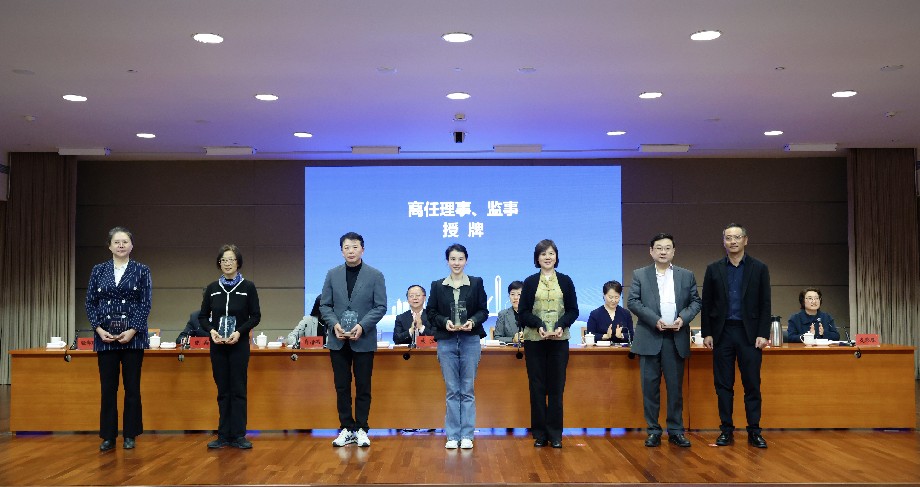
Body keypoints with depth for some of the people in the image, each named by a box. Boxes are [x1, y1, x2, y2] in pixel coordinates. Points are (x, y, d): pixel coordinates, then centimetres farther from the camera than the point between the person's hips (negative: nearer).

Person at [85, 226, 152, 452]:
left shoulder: (141, 270, 2)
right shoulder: (98, 270, 8)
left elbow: (145, 304, -2)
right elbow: (90, 302, 6)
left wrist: (133, 330, -12)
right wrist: (99, 328, -7)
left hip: (133, 337, -1)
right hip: (105, 337, 2)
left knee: (132, 388, 3)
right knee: (108, 388, 5)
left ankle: (130, 435, 13)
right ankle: (108, 436, 13)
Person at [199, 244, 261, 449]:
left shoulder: (248, 287, -2)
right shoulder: (212, 288, 6)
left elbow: (256, 316, -1)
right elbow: (202, 316, 9)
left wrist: (239, 332, -15)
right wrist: (211, 330, -10)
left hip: (239, 345, -2)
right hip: (217, 346, 2)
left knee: (238, 390, 0)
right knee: (223, 391, 7)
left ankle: (238, 435, 5)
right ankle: (223, 435, 12)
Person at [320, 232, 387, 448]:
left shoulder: (375, 275, -1)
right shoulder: (333, 274, 6)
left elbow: (380, 306, -4)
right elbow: (325, 305, 7)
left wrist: (362, 326, -16)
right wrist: (334, 324, -11)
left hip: (364, 340, -2)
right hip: (338, 340, 2)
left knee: (363, 387, 4)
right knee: (342, 387, 7)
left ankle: (361, 430, 13)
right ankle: (346, 429, 16)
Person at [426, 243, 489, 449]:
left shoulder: (476, 283, 4)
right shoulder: (437, 285, 6)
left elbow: (484, 310, 4)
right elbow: (431, 312, 5)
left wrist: (473, 322, -15)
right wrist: (445, 322, -12)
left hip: (470, 341, 0)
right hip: (446, 341, 1)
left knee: (468, 390, 3)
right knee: (452, 390, 4)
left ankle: (466, 435, 10)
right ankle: (452, 436, 11)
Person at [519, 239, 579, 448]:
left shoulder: (565, 281, 8)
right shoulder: (530, 282, 6)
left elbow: (573, 311, 5)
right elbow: (523, 312, 3)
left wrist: (561, 325, -13)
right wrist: (539, 325, -14)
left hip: (559, 341, 0)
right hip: (534, 340, 0)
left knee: (556, 387, 1)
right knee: (537, 387, 2)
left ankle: (555, 434, 8)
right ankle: (539, 433, 8)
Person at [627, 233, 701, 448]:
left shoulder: (686, 276, 10)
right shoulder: (640, 275, 6)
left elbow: (696, 302, 9)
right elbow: (633, 301, -2)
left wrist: (683, 318, -10)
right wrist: (655, 320, -13)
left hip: (677, 339, 1)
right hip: (650, 339, -1)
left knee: (675, 386, 5)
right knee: (650, 386, 2)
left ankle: (676, 431, 14)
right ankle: (653, 431, 10)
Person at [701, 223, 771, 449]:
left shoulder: (759, 268, 4)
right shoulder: (714, 269, 6)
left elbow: (765, 304, 2)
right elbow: (706, 303, 6)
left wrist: (763, 334, -5)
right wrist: (707, 333, 0)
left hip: (749, 333, -1)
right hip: (722, 333, 1)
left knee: (752, 384, 1)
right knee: (723, 384, 4)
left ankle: (754, 431, 8)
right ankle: (726, 430, 11)